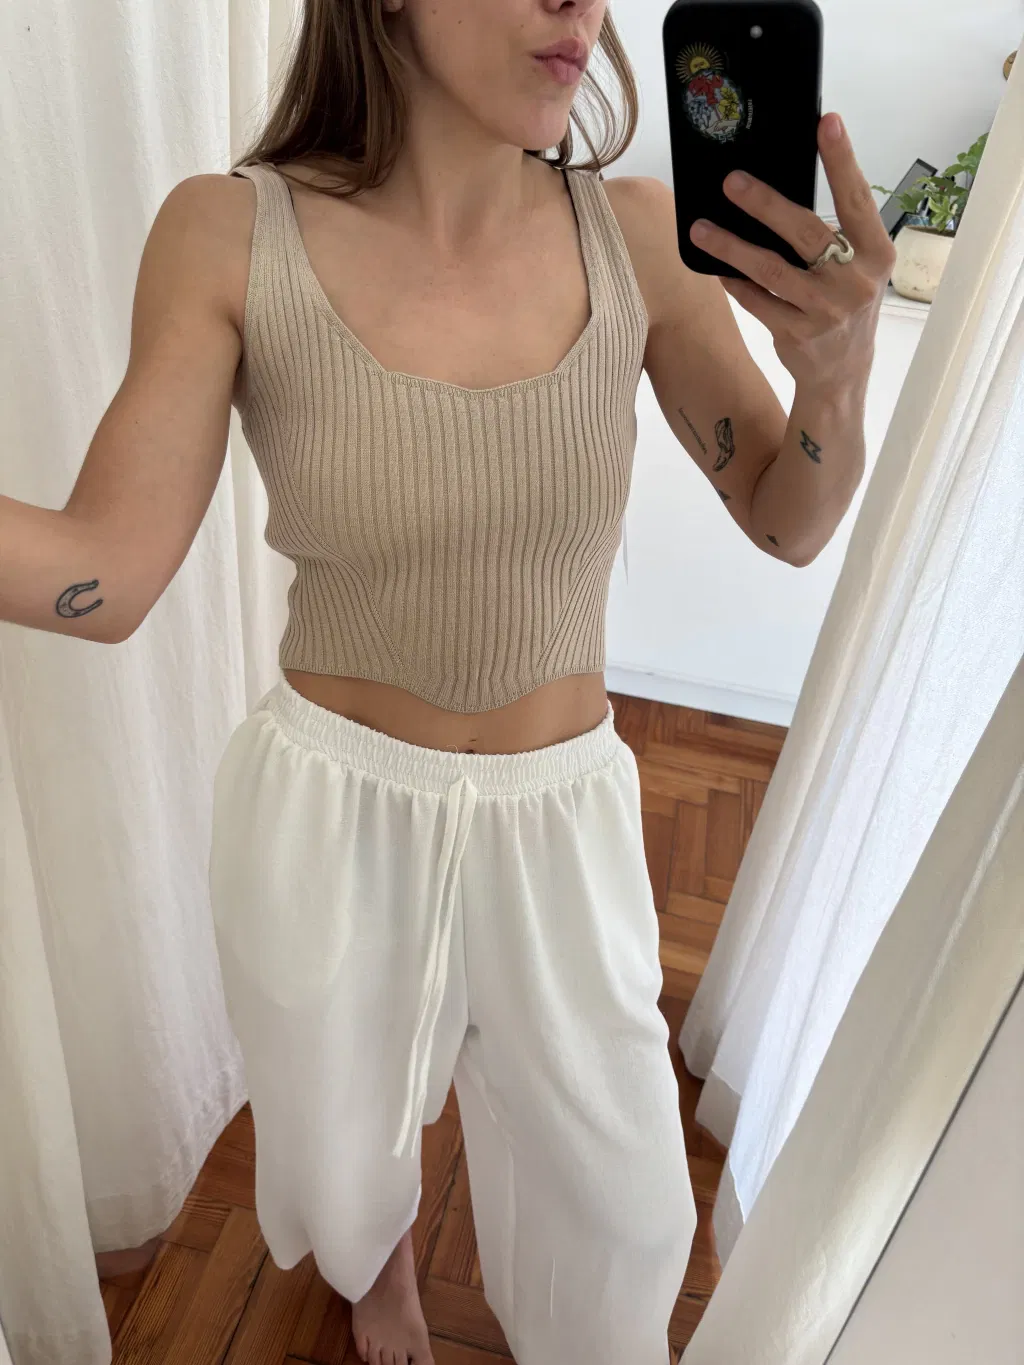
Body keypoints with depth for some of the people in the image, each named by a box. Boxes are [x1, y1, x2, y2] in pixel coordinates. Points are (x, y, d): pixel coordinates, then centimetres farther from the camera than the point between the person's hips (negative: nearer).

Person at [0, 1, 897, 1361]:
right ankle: (383, 1245, 68)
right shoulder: (233, 234, -14)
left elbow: (790, 526, -2)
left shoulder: (638, 232, -9)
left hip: (558, 824, 1)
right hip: (329, 813, 0)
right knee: (345, 1153, 28)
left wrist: (836, 373, -24)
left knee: (622, 1213, 19)